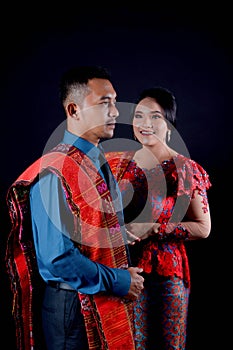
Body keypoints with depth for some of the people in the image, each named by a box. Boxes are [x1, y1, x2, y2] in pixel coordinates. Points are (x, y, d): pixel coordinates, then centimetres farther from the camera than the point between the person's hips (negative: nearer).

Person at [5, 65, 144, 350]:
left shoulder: (99, 165, 9)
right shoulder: (54, 174, -20)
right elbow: (57, 258, -24)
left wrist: (127, 275, 2)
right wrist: (119, 282, -16)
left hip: (110, 303, 9)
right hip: (73, 307, -8)